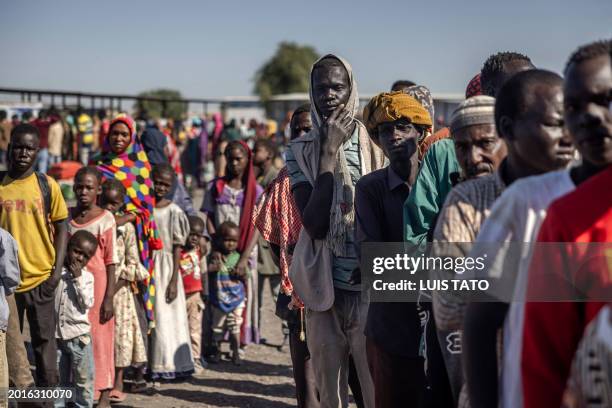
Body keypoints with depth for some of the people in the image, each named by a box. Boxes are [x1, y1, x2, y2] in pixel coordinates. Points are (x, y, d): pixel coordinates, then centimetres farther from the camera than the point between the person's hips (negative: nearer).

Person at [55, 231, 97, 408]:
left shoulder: (86, 276, 0)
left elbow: (87, 302, -12)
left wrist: (78, 279, -14)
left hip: (79, 335, -1)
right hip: (56, 334, 1)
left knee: (84, 379, 3)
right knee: (58, 379, 11)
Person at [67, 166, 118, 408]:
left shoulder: (105, 219, -6)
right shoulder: (67, 218, 7)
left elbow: (111, 261, -7)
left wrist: (109, 298, -11)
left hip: (97, 284, -4)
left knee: (99, 337, 1)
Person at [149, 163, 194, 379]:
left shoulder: (173, 211, -5)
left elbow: (177, 248, -5)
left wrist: (174, 281, -9)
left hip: (165, 267, -3)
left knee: (165, 317, 1)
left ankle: (167, 364, 9)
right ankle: (147, 363, 12)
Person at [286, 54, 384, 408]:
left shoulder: (374, 146, 0)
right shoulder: (301, 150, 3)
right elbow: (313, 223, -9)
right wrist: (329, 153, -11)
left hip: (370, 290, -2)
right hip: (323, 290, 2)